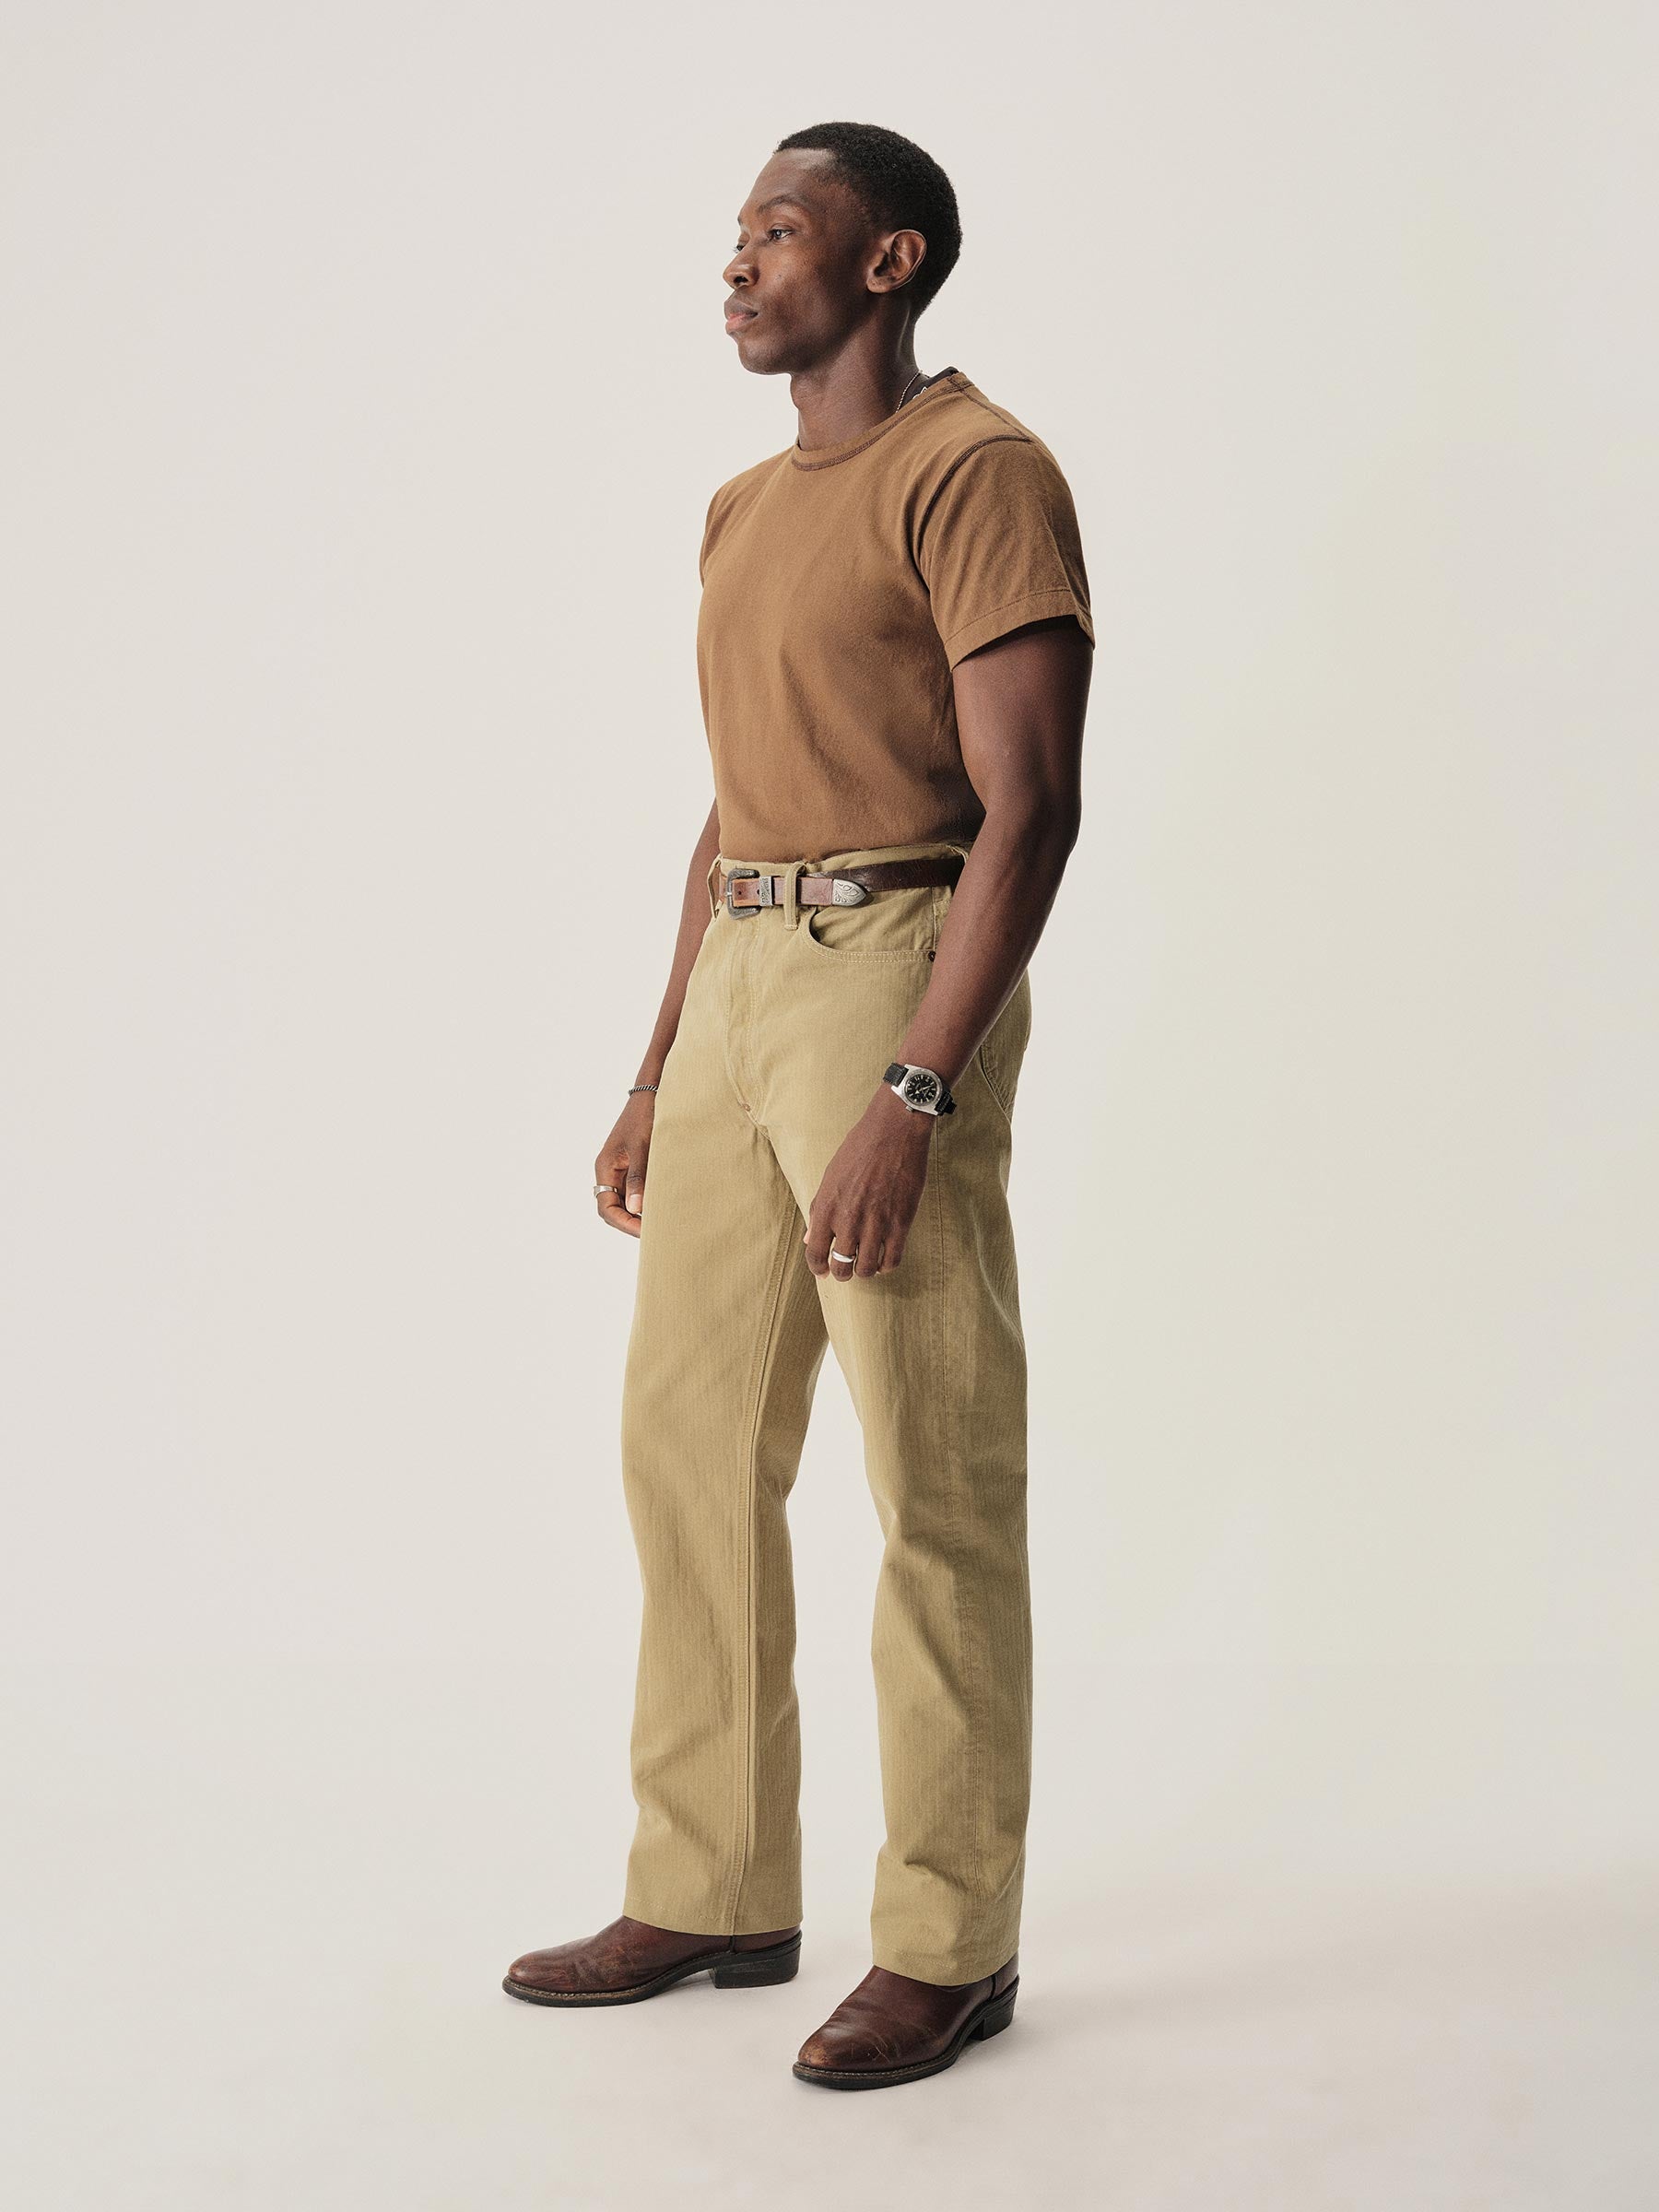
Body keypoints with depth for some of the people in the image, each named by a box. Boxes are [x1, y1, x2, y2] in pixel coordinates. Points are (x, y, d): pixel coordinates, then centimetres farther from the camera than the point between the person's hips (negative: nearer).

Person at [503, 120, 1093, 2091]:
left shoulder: (977, 471, -7)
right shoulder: (744, 510, 19)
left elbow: (1032, 808, -16)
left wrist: (911, 1098, -23)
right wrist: (657, 1078, 17)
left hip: (899, 976, -9)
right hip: (735, 987, 9)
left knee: (936, 1482, -3)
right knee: (691, 1447, 9)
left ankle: (950, 1943, 8)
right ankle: (712, 1894, 21)